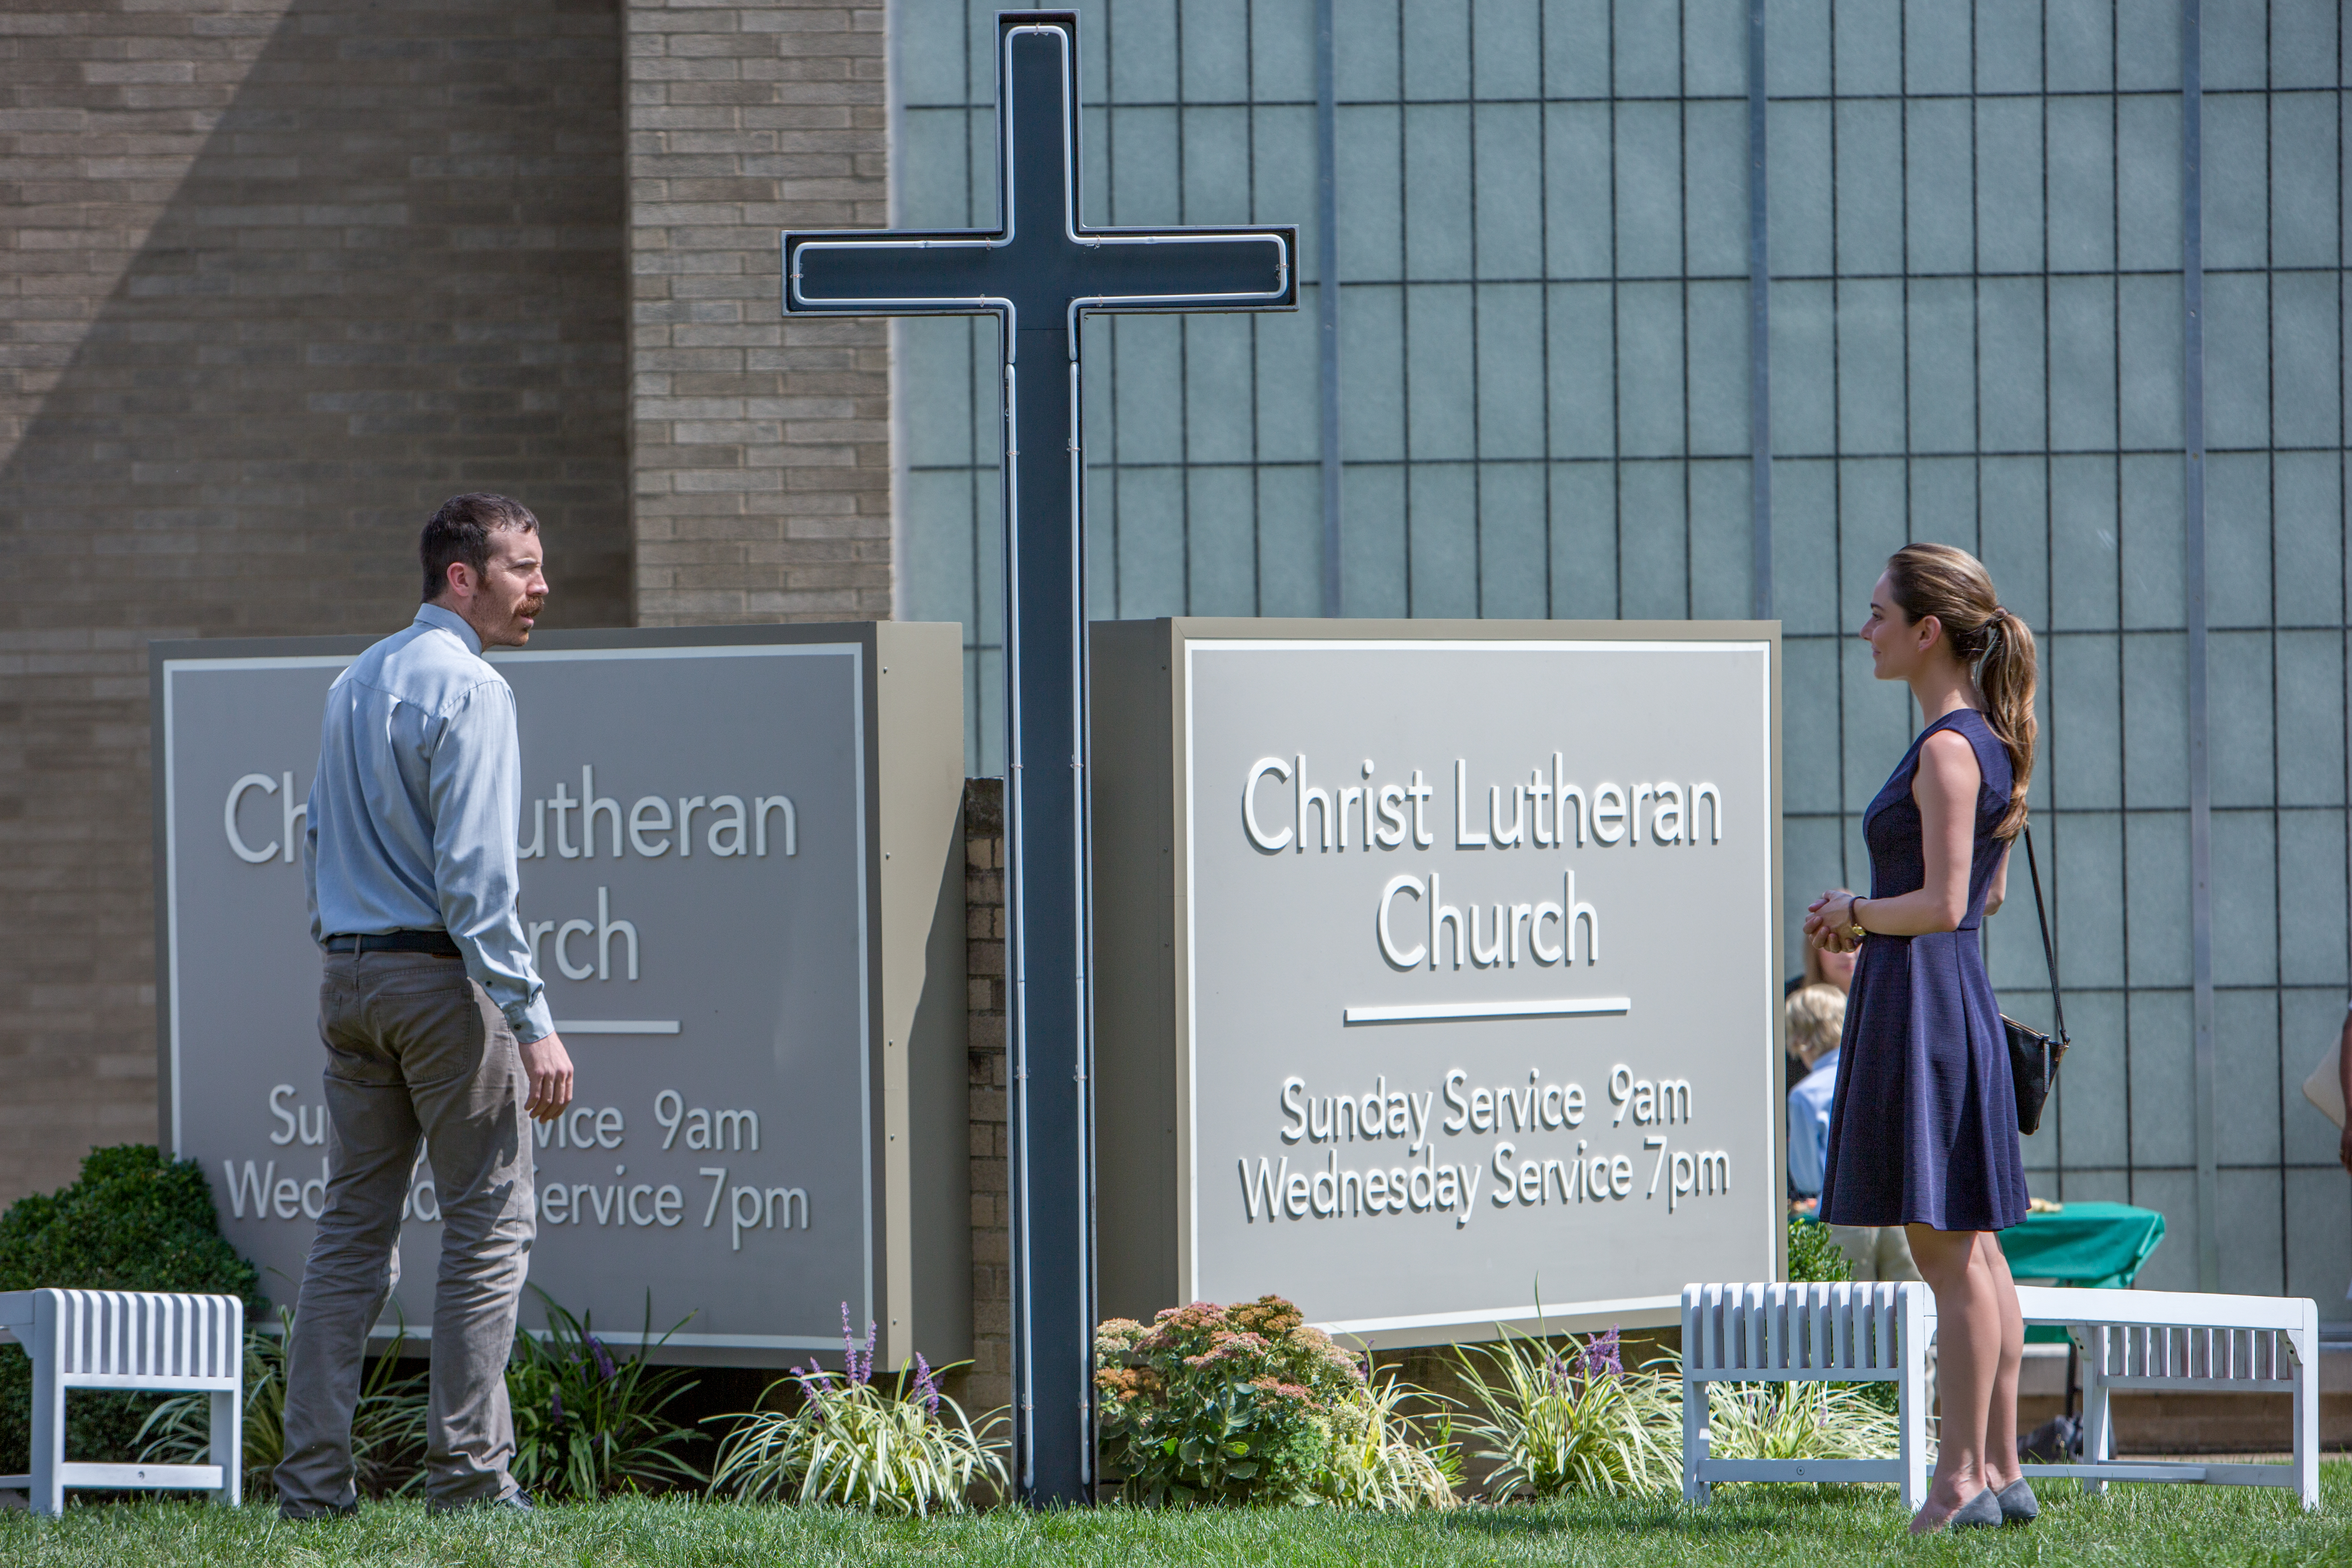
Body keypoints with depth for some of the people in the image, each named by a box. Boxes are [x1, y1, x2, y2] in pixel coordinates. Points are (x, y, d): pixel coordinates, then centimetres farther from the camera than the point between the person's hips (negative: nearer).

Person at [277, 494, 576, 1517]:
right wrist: (533, 1023, -19)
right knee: (489, 1225, -2)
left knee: (354, 1227, 8)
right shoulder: (468, 687, -11)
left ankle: (312, 1476, 4)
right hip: (443, 975, -8)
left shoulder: (353, 683, 16)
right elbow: (475, 871, -18)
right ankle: (467, 1471, -6)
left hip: (349, 975, 8)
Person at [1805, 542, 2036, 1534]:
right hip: (1961, 1000, 10)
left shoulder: (1947, 750, -16)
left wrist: (1852, 912, -5)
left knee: (1949, 1250, -5)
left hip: (1920, 1001, -10)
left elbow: (1944, 904, -21)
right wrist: (1862, 919, 13)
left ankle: (1962, 1481, -2)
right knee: (1972, 1248, 12)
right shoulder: (1985, 743, 13)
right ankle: (2001, 1470, 15)